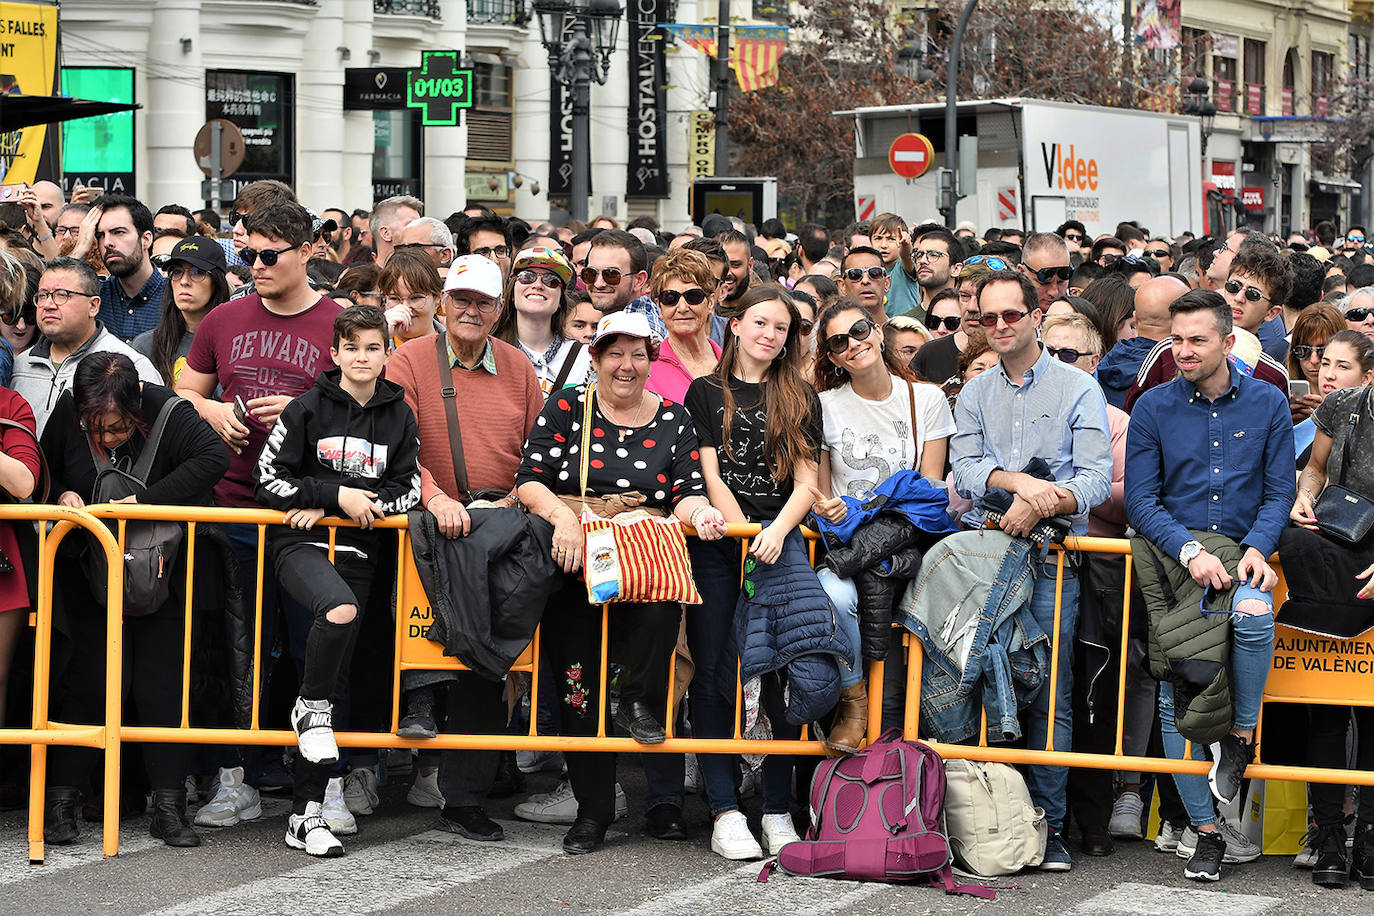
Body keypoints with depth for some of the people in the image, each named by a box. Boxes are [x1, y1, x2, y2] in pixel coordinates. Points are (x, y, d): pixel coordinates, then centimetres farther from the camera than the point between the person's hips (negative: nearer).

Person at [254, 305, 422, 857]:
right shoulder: (308, 408, 0)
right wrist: (337, 494, -12)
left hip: (358, 549, 3)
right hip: (302, 544, -3)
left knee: (333, 683, 2)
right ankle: (310, 708, -10)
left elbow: (407, 491, 5)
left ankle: (306, 815, 6)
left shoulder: (399, 417, 8)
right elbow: (268, 479, -2)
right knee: (340, 610, -37)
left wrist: (324, 506, -5)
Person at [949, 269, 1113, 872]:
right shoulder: (974, 394, 16)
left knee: (1049, 697, -5)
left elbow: (1095, 480, -4)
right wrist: (1018, 481, -16)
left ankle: (1048, 824, 0)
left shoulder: (1079, 390, 6)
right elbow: (963, 471, 2)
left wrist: (1043, 503, -21)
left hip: (1051, 558, -3)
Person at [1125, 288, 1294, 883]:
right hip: (1172, 553, 1)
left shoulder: (1267, 404, 5)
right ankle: (1205, 828, 4)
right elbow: (1140, 500, 1)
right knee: (1174, 695, -6)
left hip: (1242, 549, -1)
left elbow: (1279, 493, 6)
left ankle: (1242, 734, -12)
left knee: (1253, 611, -36)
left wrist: (1256, 549, -13)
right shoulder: (1153, 408, 4)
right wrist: (1191, 551, -14)